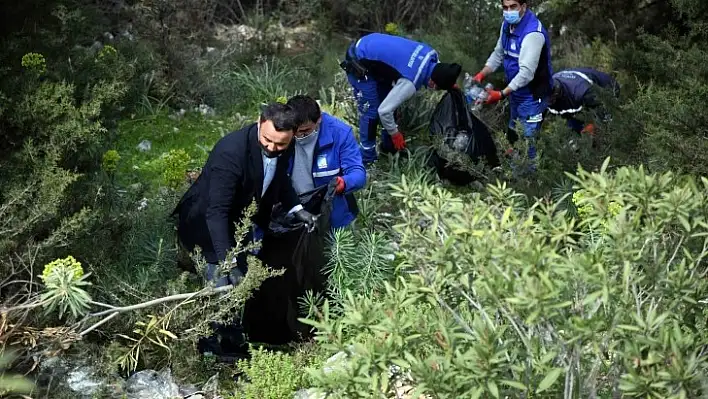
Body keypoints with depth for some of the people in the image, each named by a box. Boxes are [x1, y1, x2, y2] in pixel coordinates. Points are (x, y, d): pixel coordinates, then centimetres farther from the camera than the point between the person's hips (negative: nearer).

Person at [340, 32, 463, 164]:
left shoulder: (431, 54, -8)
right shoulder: (410, 83, -30)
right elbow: (384, 110, -23)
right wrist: (395, 134, -6)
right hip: (358, 63, -9)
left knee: (390, 101, 15)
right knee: (371, 111, -8)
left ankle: (389, 147, 31)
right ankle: (368, 160, 6)